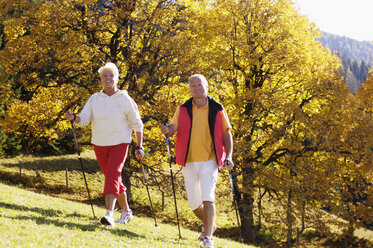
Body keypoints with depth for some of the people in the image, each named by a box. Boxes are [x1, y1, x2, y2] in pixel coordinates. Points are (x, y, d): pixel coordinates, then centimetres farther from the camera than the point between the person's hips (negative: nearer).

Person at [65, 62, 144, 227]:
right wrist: (74, 117, -26)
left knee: (112, 176, -20)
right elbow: (84, 119, -3)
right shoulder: (94, 99, 5)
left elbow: (137, 124, 2)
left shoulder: (125, 99, -2)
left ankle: (109, 214, -28)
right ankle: (126, 211, 30)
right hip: (99, 145, 4)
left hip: (119, 144, -4)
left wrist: (139, 147, -2)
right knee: (114, 179, 13)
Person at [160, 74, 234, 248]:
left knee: (208, 198, -18)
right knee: (194, 202, 11)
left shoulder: (217, 109, 4)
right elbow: (173, 129, -1)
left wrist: (229, 157, -5)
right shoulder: (183, 109, 8)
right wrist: (166, 130, -26)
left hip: (209, 161, -3)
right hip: (189, 162, 3)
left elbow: (227, 134, 7)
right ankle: (209, 224, 39)